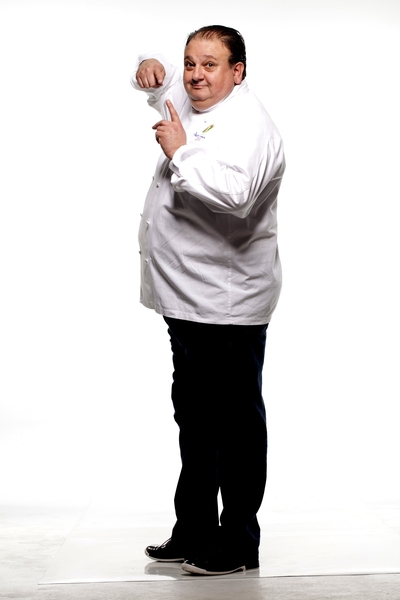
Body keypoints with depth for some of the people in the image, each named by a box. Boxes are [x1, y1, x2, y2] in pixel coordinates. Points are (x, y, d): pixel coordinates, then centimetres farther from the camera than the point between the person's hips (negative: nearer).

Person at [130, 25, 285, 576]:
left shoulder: (247, 124, -16)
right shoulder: (194, 103, 14)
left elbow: (233, 193, -33)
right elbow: (162, 84, 34)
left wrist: (178, 154, -21)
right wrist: (151, 67, 10)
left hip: (227, 307, -10)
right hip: (188, 300, 10)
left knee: (234, 422, -1)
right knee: (194, 420, 17)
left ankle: (237, 544, 9)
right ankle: (194, 531, 29)